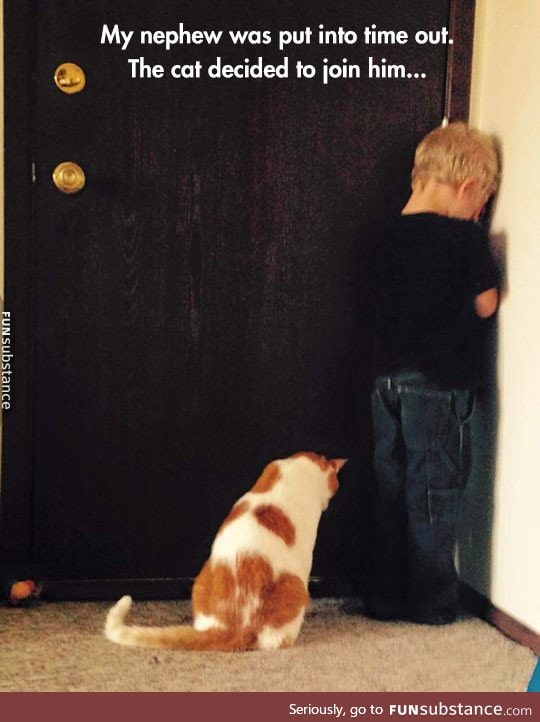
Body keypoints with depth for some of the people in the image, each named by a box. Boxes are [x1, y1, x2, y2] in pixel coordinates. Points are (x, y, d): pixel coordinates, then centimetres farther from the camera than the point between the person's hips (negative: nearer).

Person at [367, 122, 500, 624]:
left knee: (390, 488, 12)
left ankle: (386, 597, 19)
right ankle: (431, 601, 13)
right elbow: (486, 305, -2)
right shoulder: (466, 238, -11)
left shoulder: (392, 235, 6)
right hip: (440, 384, -6)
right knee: (435, 490, 4)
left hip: (389, 379, 6)